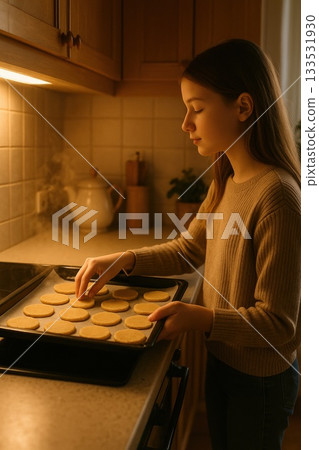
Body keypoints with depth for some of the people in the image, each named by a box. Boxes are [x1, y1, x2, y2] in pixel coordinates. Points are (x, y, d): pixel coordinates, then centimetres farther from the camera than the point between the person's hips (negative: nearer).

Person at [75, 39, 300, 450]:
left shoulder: (275, 195, -29)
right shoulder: (225, 183, -1)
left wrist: (202, 317, -35)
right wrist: (125, 259, -4)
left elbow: (279, 322, -26)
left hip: (259, 380, -8)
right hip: (220, 360, 8)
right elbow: (189, 249, 8)